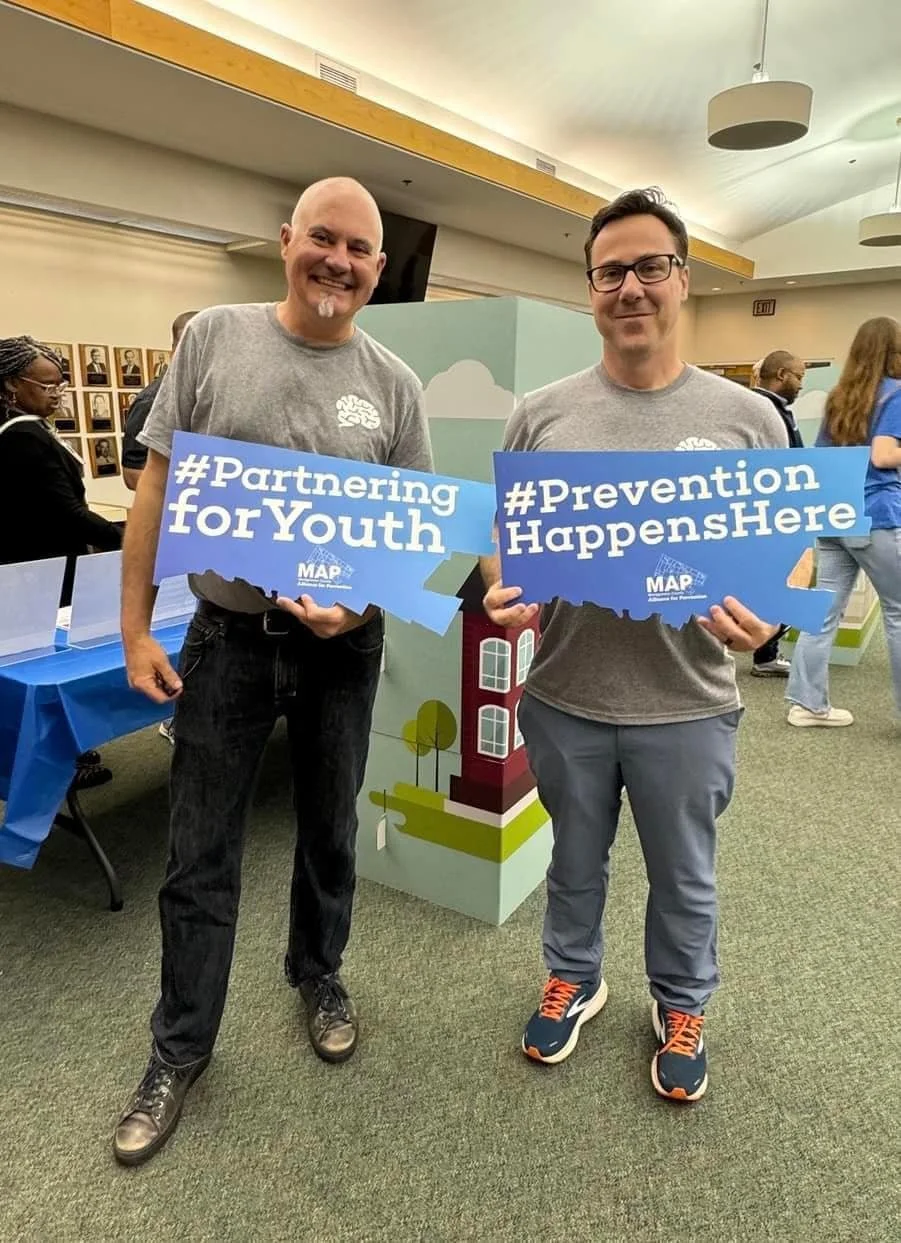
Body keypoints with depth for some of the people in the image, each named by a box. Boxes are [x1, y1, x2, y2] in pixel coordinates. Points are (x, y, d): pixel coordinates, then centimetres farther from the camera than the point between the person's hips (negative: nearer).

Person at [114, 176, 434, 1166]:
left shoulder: (393, 383, 0)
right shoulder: (212, 338, -2)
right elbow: (157, 488, -1)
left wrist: (361, 601, -15)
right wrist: (134, 629, -4)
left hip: (343, 644, 1)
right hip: (226, 638, -1)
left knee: (330, 835, 18)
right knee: (199, 859, 9)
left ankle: (318, 975, 45)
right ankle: (179, 1051, 30)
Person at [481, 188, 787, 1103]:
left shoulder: (749, 419, -4)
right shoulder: (541, 415, -1)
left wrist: (767, 616, -20)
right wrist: (501, 592, -16)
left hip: (687, 706, 0)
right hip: (564, 699, 1)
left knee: (683, 878, 20)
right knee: (575, 864, 23)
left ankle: (680, 1007, 47)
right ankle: (573, 978, 50)